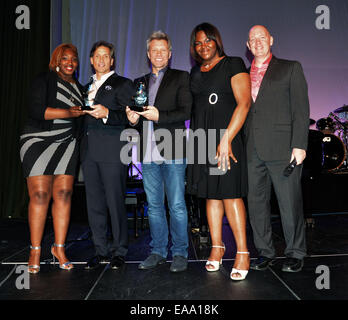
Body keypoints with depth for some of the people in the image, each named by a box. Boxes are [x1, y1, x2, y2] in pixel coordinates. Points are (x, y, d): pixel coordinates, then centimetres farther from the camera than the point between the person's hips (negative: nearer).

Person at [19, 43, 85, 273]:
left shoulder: (79, 88, 18)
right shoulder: (44, 80, 2)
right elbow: (36, 111, -11)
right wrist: (68, 112, -14)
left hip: (67, 145, 4)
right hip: (38, 142, -4)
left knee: (64, 194, -3)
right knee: (39, 195, -7)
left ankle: (59, 247, 8)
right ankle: (35, 250, 4)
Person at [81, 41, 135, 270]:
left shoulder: (123, 84, 5)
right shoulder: (88, 87, 24)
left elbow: (130, 116, -8)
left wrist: (107, 113, -22)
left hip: (112, 150, -6)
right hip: (89, 151, 6)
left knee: (115, 201, -4)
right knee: (94, 203, 8)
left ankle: (119, 251, 9)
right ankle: (102, 251, 19)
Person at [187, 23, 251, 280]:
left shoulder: (233, 64, 0)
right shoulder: (195, 71, 18)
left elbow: (243, 103, -10)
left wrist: (226, 138, -19)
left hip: (226, 135, -6)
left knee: (230, 193, -8)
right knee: (210, 193, 8)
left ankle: (243, 253, 2)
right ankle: (217, 246, 19)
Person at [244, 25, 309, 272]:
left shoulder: (291, 68, 8)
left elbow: (301, 109, 0)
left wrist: (299, 145, -10)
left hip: (281, 148, -4)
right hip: (252, 150, 4)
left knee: (290, 203, 1)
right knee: (256, 202, 7)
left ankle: (295, 253, 19)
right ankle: (265, 252, 21)